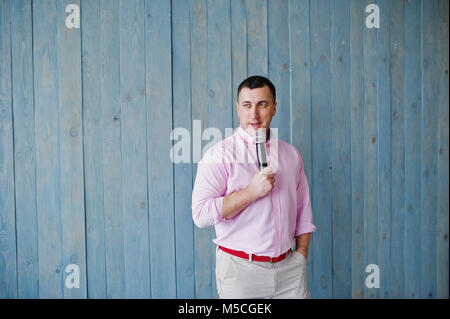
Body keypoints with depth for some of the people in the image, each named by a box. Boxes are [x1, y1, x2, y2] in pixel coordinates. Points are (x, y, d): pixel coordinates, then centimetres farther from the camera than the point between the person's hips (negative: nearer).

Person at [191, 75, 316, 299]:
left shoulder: (291, 154, 9)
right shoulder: (219, 155, -7)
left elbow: (303, 212, 14)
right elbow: (201, 215, -17)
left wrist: (300, 256, 6)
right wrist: (251, 192, -19)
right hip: (240, 271, -4)